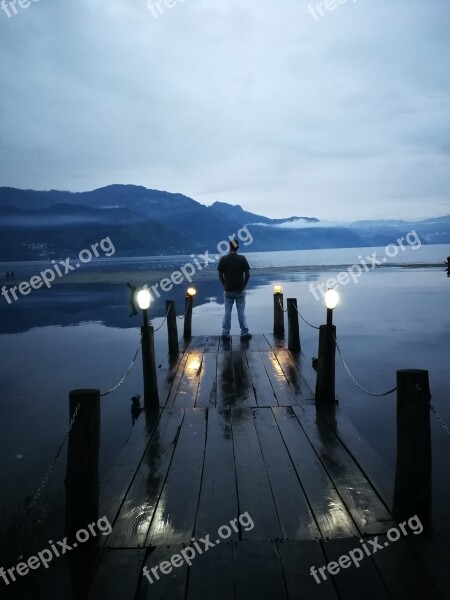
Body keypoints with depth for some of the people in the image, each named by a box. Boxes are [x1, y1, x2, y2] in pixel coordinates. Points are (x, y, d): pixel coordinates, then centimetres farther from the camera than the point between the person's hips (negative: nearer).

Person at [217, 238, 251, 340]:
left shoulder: (223, 259, -4)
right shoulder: (242, 258, -6)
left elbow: (220, 275, -2)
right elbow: (247, 274, -6)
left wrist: (225, 285, 10)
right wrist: (244, 285, 6)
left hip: (228, 290, 1)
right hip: (240, 290, -1)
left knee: (227, 312, 8)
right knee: (241, 312, 5)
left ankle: (225, 333, 10)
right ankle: (244, 333, 9)